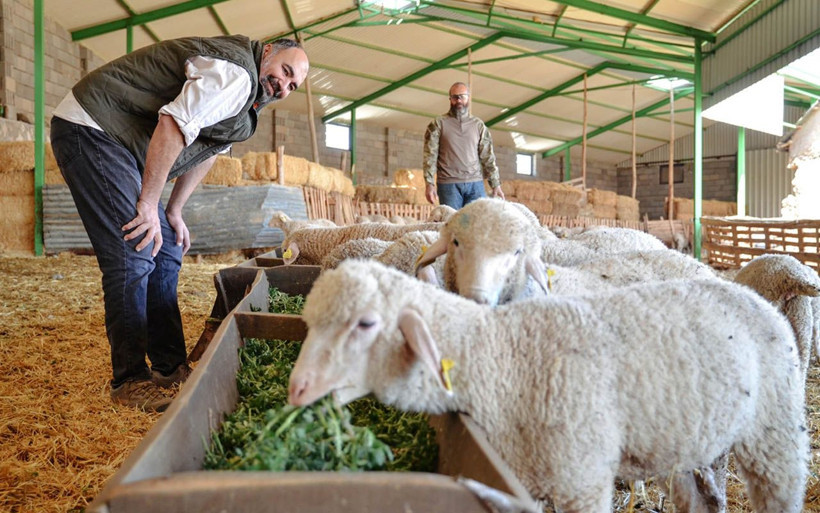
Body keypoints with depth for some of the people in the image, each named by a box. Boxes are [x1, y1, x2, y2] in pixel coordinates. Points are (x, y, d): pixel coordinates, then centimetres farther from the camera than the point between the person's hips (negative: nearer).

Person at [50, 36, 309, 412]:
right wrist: (149, 205, -21)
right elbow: (173, 125, -27)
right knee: (134, 258, -15)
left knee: (167, 253, 8)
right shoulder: (235, 73, -19)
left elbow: (205, 151, 19)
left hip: (120, 142, 11)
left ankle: (170, 367, 14)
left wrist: (173, 212, 15)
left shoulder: (250, 91, 15)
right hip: (90, 129, -11)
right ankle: (130, 382, -5)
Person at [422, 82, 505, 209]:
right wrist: (429, 184, -11)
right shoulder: (438, 124, 6)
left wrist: (496, 185, 3)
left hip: (475, 184, 2)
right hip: (448, 184, -2)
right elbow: (430, 155, -1)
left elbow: (488, 157, 11)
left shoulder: (478, 125, 13)